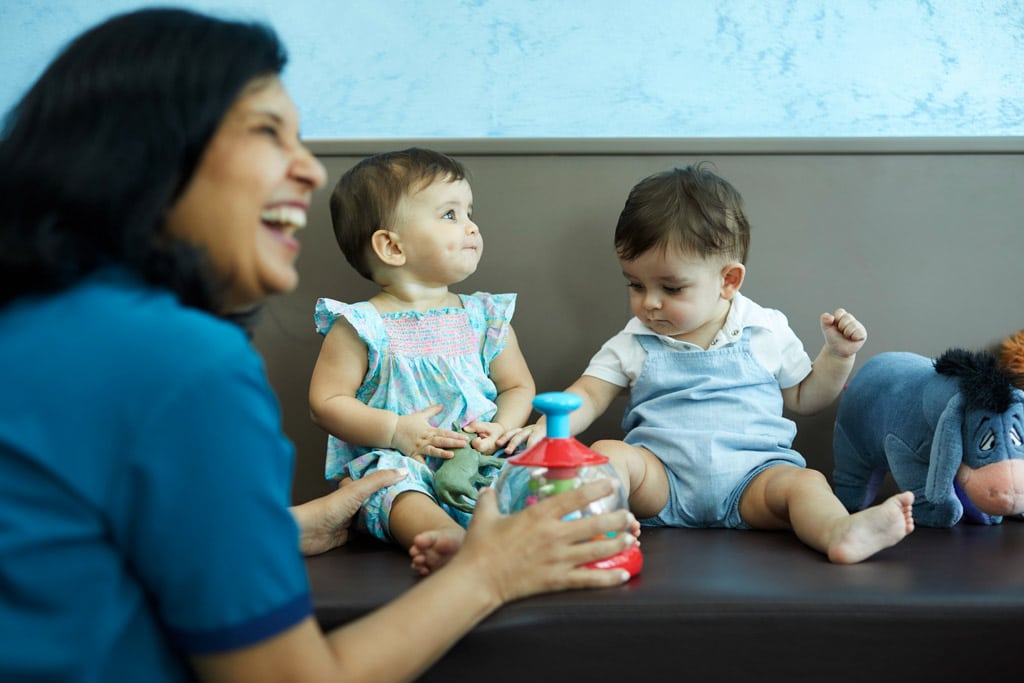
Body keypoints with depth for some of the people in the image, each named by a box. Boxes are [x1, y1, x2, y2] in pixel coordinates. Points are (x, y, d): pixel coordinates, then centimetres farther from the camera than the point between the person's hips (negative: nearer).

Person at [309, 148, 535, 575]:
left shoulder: (484, 318, 14)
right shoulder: (360, 326, 1)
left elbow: (519, 387, 17)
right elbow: (325, 403, -1)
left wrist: (501, 429, -5)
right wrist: (397, 431, -12)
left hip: (477, 461, 4)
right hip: (393, 458, -4)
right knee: (391, 479, -37)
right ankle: (448, 537, -62)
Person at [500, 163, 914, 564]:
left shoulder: (767, 331, 13)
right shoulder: (634, 342, 13)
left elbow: (803, 399, 22)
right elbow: (589, 395, 10)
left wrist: (838, 355, 7)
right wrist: (548, 427, -10)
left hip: (751, 474, 0)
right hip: (661, 480, 1)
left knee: (803, 482, -30)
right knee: (608, 454, -27)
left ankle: (842, 534, -58)